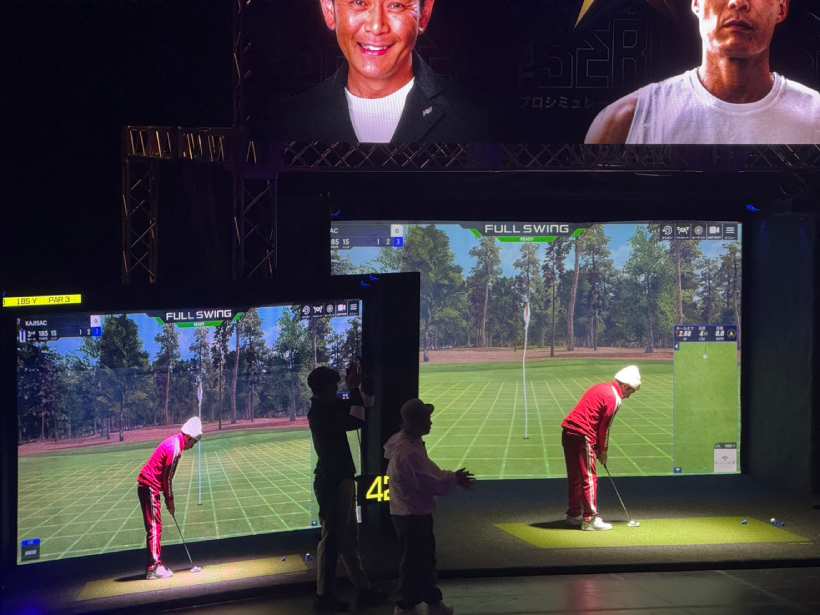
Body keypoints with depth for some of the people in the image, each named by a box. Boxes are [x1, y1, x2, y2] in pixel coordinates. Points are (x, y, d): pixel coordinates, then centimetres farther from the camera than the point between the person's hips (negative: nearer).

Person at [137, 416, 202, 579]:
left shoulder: (174, 442, 12)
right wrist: (170, 501, -5)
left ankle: (156, 564, 18)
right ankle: (154, 567, -10)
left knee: (156, 527, 13)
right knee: (154, 527, -9)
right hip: (150, 487, -10)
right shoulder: (175, 449, -18)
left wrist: (169, 499, 13)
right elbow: (167, 478, -15)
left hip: (148, 486, 10)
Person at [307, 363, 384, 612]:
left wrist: (357, 387, 5)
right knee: (332, 538, -2)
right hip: (332, 482, -10)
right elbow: (356, 421, -25)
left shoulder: (329, 408, 11)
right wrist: (354, 388, -18)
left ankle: (363, 589, 20)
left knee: (348, 538, 13)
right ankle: (324, 595, 5)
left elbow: (364, 403, 20)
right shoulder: (320, 413, -17)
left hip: (340, 479, 10)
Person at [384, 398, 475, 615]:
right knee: (414, 560, 1)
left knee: (425, 558, 18)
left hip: (417, 512, 10)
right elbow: (428, 482, -23)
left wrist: (453, 477, 4)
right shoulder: (408, 451, -25)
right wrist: (454, 479, -9)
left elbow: (429, 471, 15)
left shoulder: (411, 443, 8)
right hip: (412, 515, -10)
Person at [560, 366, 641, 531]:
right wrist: (603, 450, 7)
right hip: (582, 436, -9)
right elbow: (604, 427, -7)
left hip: (568, 431, 9)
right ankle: (590, 519, -5)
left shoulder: (600, 388, 19)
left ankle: (574, 515, 25)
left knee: (575, 477, 17)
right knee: (589, 477, -5)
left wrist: (599, 448, 17)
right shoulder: (614, 398, -9)